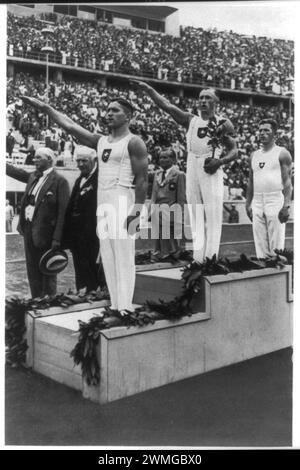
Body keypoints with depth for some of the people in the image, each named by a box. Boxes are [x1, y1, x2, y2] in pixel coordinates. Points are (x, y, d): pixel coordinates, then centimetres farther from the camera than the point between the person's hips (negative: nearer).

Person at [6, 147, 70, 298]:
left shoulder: (59, 181, -10)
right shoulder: (32, 177, 11)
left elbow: (63, 211, -14)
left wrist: (57, 238, -19)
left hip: (45, 233, -7)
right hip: (29, 229, 7)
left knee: (47, 272, 3)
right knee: (32, 271, 13)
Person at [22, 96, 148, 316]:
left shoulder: (134, 143, -5)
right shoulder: (100, 141, 17)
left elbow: (142, 179, -11)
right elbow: (70, 126, 17)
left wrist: (137, 211, -19)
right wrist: (44, 106, 15)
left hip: (123, 202, -8)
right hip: (102, 203, 8)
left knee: (124, 257, -9)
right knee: (108, 258, 8)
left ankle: (125, 308, -6)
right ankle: (114, 305, 15)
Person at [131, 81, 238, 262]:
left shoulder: (223, 124, 7)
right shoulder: (191, 120, 17)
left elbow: (234, 151, 5)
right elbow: (166, 105, 13)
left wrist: (220, 161, -14)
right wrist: (147, 88, 7)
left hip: (211, 171, -4)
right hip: (192, 170, 4)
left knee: (212, 218, -9)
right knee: (196, 219, 4)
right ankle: (198, 260, 8)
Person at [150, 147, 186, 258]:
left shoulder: (179, 175, -4)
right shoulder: (157, 174, 14)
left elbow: (181, 197, -6)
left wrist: (179, 215, -8)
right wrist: (151, 208, 10)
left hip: (170, 212, -6)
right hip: (157, 211, 6)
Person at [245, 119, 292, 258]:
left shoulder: (282, 154, -1)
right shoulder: (254, 155, 16)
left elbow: (287, 182, -7)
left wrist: (286, 205, -17)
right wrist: (248, 204, 14)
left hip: (275, 201, -5)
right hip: (257, 202, 5)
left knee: (276, 244, -5)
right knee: (260, 244, 7)